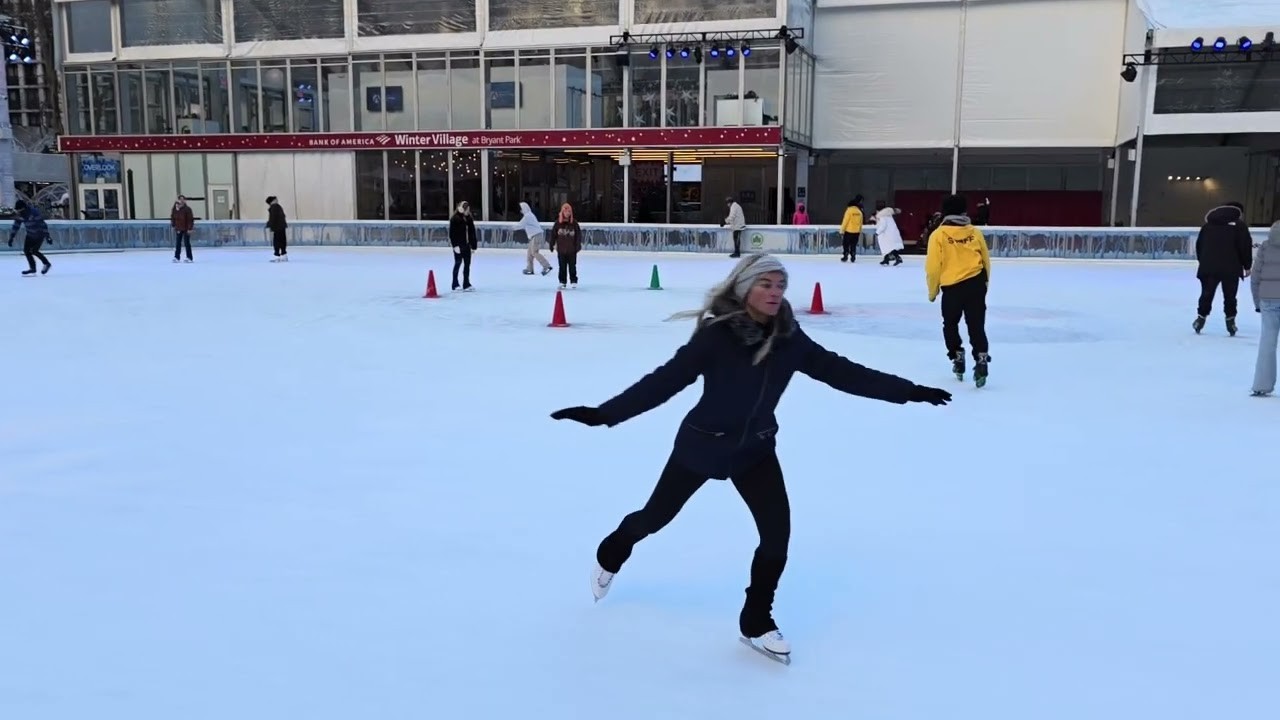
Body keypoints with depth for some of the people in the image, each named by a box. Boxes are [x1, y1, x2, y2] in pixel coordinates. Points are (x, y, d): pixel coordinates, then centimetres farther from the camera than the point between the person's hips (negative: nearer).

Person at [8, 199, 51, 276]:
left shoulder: (34, 212, -29)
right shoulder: (19, 215, -7)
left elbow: (43, 224, -28)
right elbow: (16, 226, 3)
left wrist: (47, 236, -30)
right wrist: (11, 237, 2)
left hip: (40, 233, -7)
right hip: (30, 234, 7)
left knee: (33, 251, -15)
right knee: (26, 250, 0)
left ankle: (47, 264, 6)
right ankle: (32, 268, 12)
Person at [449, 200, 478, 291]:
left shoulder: (469, 219, 7)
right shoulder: (455, 219, -10)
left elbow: (472, 233, 9)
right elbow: (452, 233, -12)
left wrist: (474, 246, 6)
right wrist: (455, 245, -18)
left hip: (467, 245, 6)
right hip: (458, 245, -6)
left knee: (467, 264, 6)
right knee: (458, 263, 2)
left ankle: (466, 284, 12)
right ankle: (455, 285, 12)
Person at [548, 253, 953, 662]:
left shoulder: (789, 339, -12)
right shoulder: (716, 336, -26)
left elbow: (841, 371, -6)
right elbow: (666, 379, -27)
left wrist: (908, 391, -5)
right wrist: (603, 413, -33)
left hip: (756, 448, 4)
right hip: (702, 444, -3)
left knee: (778, 532, -7)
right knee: (656, 516, 15)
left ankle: (756, 621, 16)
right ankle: (610, 557, 49)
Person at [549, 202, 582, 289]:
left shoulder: (574, 223, -3)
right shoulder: (558, 223, -2)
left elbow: (578, 235, -1)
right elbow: (553, 235, 2)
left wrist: (578, 245, -5)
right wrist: (552, 245, 2)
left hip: (572, 250, -1)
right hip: (561, 249, 1)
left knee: (572, 266, 7)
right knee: (562, 267, 8)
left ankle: (573, 281, 17)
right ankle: (562, 282, 16)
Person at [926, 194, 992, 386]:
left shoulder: (938, 235, -5)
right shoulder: (974, 232, 5)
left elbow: (933, 266, -7)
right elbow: (986, 261, 12)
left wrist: (932, 291, 7)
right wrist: (985, 283, 27)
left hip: (952, 287, -2)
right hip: (976, 284, 3)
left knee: (950, 325, 19)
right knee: (976, 326, 4)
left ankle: (958, 360, 17)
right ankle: (981, 361, -10)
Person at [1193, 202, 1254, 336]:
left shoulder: (1208, 225, 14)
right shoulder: (1239, 226, 0)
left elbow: (1199, 245, 16)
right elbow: (1245, 247, -5)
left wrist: (1202, 262, 25)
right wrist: (1247, 266, 4)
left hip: (1208, 268, 3)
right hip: (1231, 269, -3)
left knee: (1206, 295, 12)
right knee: (1230, 297, 7)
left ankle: (1201, 318, 10)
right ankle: (1230, 321, 5)